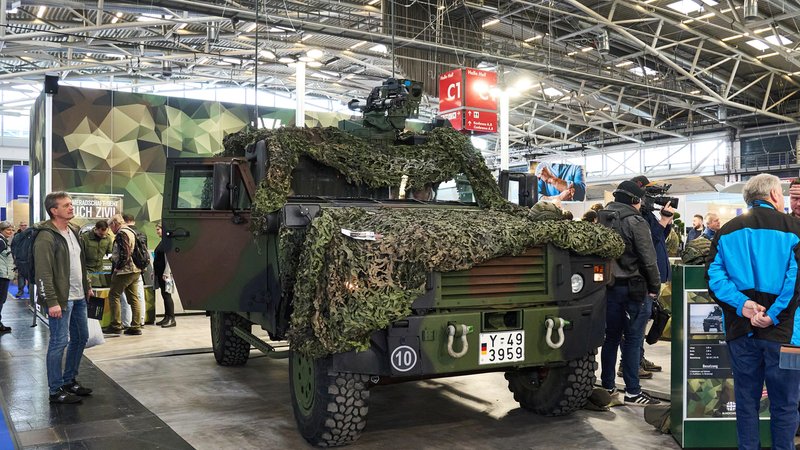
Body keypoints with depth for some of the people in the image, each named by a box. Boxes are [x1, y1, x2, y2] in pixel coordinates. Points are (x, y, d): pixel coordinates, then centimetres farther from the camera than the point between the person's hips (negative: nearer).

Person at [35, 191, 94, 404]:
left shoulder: (73, 231, 12)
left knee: (80, 338, 15)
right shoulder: (46, 237, -16)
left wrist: (87, 286, 19)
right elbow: (43, 273, -20)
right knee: (59, 342, -2)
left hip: (78, 297, 9)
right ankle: (56, 390, 9)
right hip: (60, 299, -9)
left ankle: (70, 381, 30)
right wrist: (52, 302, -23)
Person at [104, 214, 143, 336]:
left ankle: (116, 326, 0)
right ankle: (136, 326, 8)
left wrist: (118, 267, -13)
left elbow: (124, 253, -21)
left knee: (113, 296, 0)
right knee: (134, 298, 8)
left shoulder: (121, 233, -12)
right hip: (136, 271, 9)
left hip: (125, 271, -9)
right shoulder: (131, 232, 17)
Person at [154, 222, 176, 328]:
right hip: (159, 273, 9)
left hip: (165, 273, -9)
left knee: (167, 295, -9)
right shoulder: (161, 242, 17)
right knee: (164, 295, 11)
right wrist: (154, 272, 20)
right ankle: (167, 317, 16)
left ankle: (171, 319, -7)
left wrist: (166, 273, -21)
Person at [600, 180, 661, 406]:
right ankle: (632, 392, 3)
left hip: (609, 286, 6)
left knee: (611, 337, 13)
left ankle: (607, 386, 20)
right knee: (633, 339, -1)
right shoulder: (635, 222, -11)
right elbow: (648, 259, -12)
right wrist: (654, 287, -4)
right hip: (634, 287, -6)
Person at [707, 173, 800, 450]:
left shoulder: (728, 231, 8)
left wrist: (741, 303, -10)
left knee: (746, 400, 13)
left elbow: (714, 275, -2)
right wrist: (774, 314, -15)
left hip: (741, 328, 4)